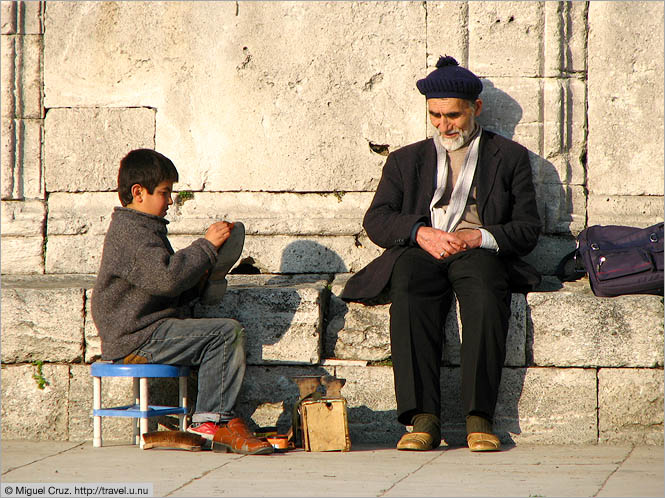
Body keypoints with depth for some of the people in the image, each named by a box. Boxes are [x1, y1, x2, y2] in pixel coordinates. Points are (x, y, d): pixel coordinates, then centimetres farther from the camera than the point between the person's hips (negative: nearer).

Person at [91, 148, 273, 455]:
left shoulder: (146, 229, 24)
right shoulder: (129, 232, -12)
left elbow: (175, 291, 26)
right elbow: (166, 277, -25)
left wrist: (201, 281, 6)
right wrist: (206, 246, -15)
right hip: (136, 341, -11)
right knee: (228, 332, -18)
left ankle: (208, 422, 1)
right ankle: (215, 420, -12)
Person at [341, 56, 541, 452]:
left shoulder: (510, 157, 20)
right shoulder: (406, 160, 27)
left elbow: (528, 228, 9)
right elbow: (376, 220, 12)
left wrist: (480, 237, -11)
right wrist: (420, 233, -9)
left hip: (479, 254, -1)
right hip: (421, 253, 1)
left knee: (485, 285, -38)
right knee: (408, 285, -36)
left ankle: (479, 417, -41)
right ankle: (423, 418, -41)